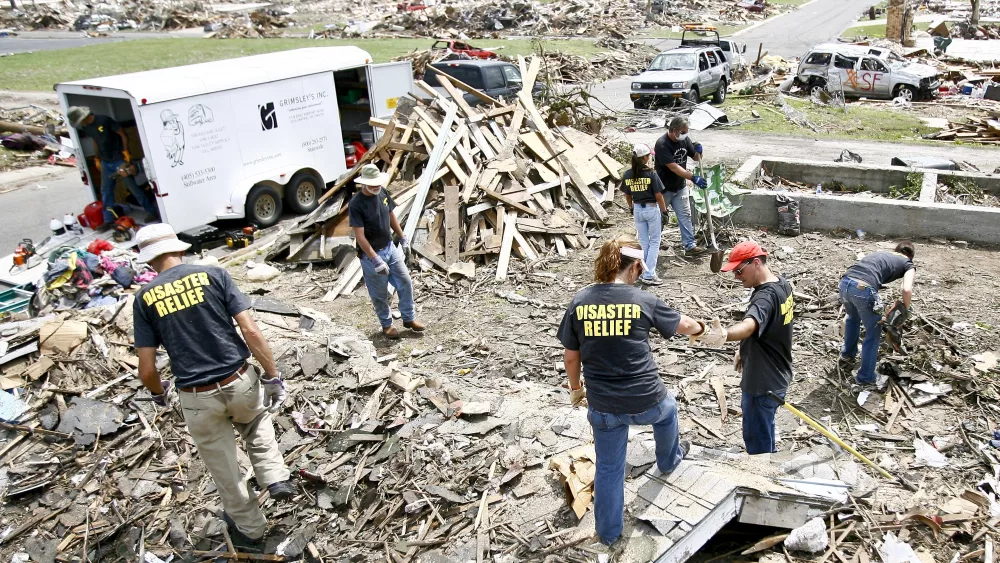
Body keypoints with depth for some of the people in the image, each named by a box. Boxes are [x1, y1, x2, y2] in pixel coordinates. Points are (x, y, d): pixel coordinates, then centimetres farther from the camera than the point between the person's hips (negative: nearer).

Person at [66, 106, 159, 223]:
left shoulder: (103, 120, -18)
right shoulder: (85, 127, 5)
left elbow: (122, 133, -14)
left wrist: (126, 151, -18)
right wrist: (97, 159, 17)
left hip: (119, 160, -7)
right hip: (105, 163, 7)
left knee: (133, 187, -5)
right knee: (105, 191, 10)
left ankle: (153, 212, 5)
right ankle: (108, 220, 19)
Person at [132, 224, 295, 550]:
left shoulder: (145, 297, -3)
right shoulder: (213, 275, -5)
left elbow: (146, 370, -3)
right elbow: (251, 331, -11)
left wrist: (159, 393, 19)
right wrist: (273, 376, -2)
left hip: (198, 399, 0)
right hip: (240, 383, 0)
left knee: (224, 469, 20)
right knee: (256, 424, 35)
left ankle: (250, 529, 38)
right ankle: (276, 478, 18)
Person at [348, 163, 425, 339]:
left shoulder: (383, 193, -4)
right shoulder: (356, 205, -23)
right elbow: (360, 236, -24)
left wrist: (402, 238, 15)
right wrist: (376, 260, -28)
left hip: (390, 247, 6)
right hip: (371, 254, -6)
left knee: (405, 282, 11)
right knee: (379, 293, 9)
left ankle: (409, 318, 28)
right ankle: (387, 325, 29)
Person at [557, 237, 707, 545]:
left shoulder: (579, 302, -8)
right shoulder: (643, 300, -12)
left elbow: (571, 356, 0)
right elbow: (683, 324, 7)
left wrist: (575, 387, 18)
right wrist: (700, 327, 30)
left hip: (602, 405, 1)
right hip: (645, 400, -1)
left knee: (608, 468, 19)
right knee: (667, 410, 35)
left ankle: (608, 531, 35)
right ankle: (668, 460, 61)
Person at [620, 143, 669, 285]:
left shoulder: (628, 175, -2)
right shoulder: (651, 174, -16)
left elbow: (628, 195, 7)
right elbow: (658, 196, -14)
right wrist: (664, 211, -3)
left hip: (637, 209, 5)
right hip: (652, 209, -4)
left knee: (643, 242, 15)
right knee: (654, 242, 6)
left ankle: (644, 273, 19)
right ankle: (649, 275, 1)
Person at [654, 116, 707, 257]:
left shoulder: (684, 139, -3)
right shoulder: (662, 144, -24)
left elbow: (695, 157, 9)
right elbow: (674, 167, -30)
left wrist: (698, 151, -16)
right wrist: (693, 178, -35)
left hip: (680, 187, 6)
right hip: (664, 188, -6)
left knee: (685, 216, 3)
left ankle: (690, 245, 5)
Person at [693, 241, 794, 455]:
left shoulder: (766, 296, -30)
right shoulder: (783, 285, 2)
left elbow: (749, 325, -52)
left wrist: (723, 335, -70)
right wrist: (745, 349, 16)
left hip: (762, 383, -10)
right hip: (775, 377, 10)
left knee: (756, 440, 6)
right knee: (765, 431, 29)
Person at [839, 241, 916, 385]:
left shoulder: (880, 254, 35)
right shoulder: (908, 264, 19)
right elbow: (907, 290, -1)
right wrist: (905, 310, 18)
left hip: (845, 282, 6)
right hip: (863, 288, -6)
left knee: (853, 318, 37)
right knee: (873, 334, 16)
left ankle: (847, 355, 51)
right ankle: (865, 378, 22)